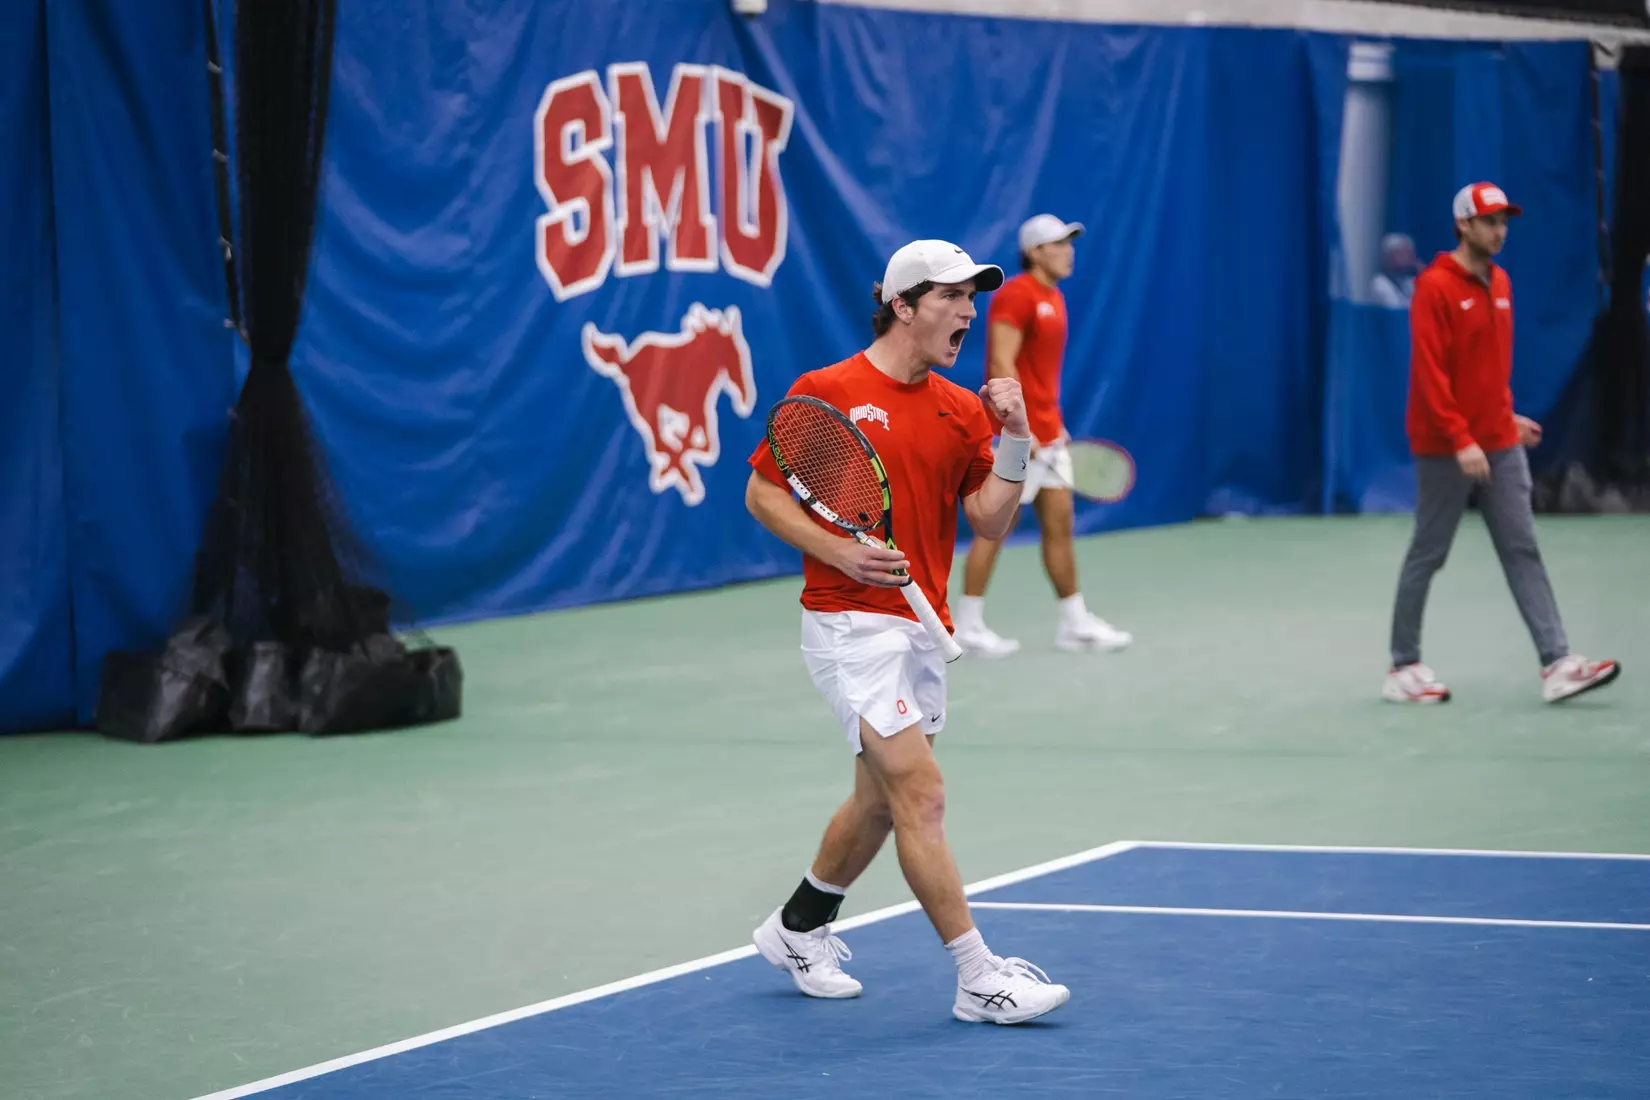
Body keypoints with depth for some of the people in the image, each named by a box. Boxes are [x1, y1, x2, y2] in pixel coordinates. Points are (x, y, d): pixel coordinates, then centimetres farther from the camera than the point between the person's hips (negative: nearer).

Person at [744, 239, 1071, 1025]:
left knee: (880, 798, 18)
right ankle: (978, 980, -11)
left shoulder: (962, 409, 8)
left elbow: (990, 519, 2)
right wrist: (837, 550, -17)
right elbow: (762, 493, -3)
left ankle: (799, 929, 38)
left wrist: (1015, 437, -12)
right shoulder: (825, 392, -7)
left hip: (922, 627, 7)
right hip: (851, 625, -7)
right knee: (921, 796, -12)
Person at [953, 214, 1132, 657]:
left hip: (1046, 434, 9)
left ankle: (1074, 622, 13)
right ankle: (968, 625, 5)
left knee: (1059, 523, 9)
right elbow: (1002, 365, -21)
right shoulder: (1015, 296, -14)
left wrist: (1055, 423, 18)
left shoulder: (1053, 299, 14)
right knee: (995, 527, -3)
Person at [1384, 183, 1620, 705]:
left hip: (1499, 444, 7)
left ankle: (1556, 663, -4)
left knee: (1523, 551, 1)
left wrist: (1508, 417, 14)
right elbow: (1429, 372, -19)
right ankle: (1404, 667, 14)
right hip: (1445, 448, -7)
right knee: (1427, 556, 3)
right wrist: (1461, 439, -24)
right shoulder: (1435, 287, -13)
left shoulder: (1500, 282, 11)